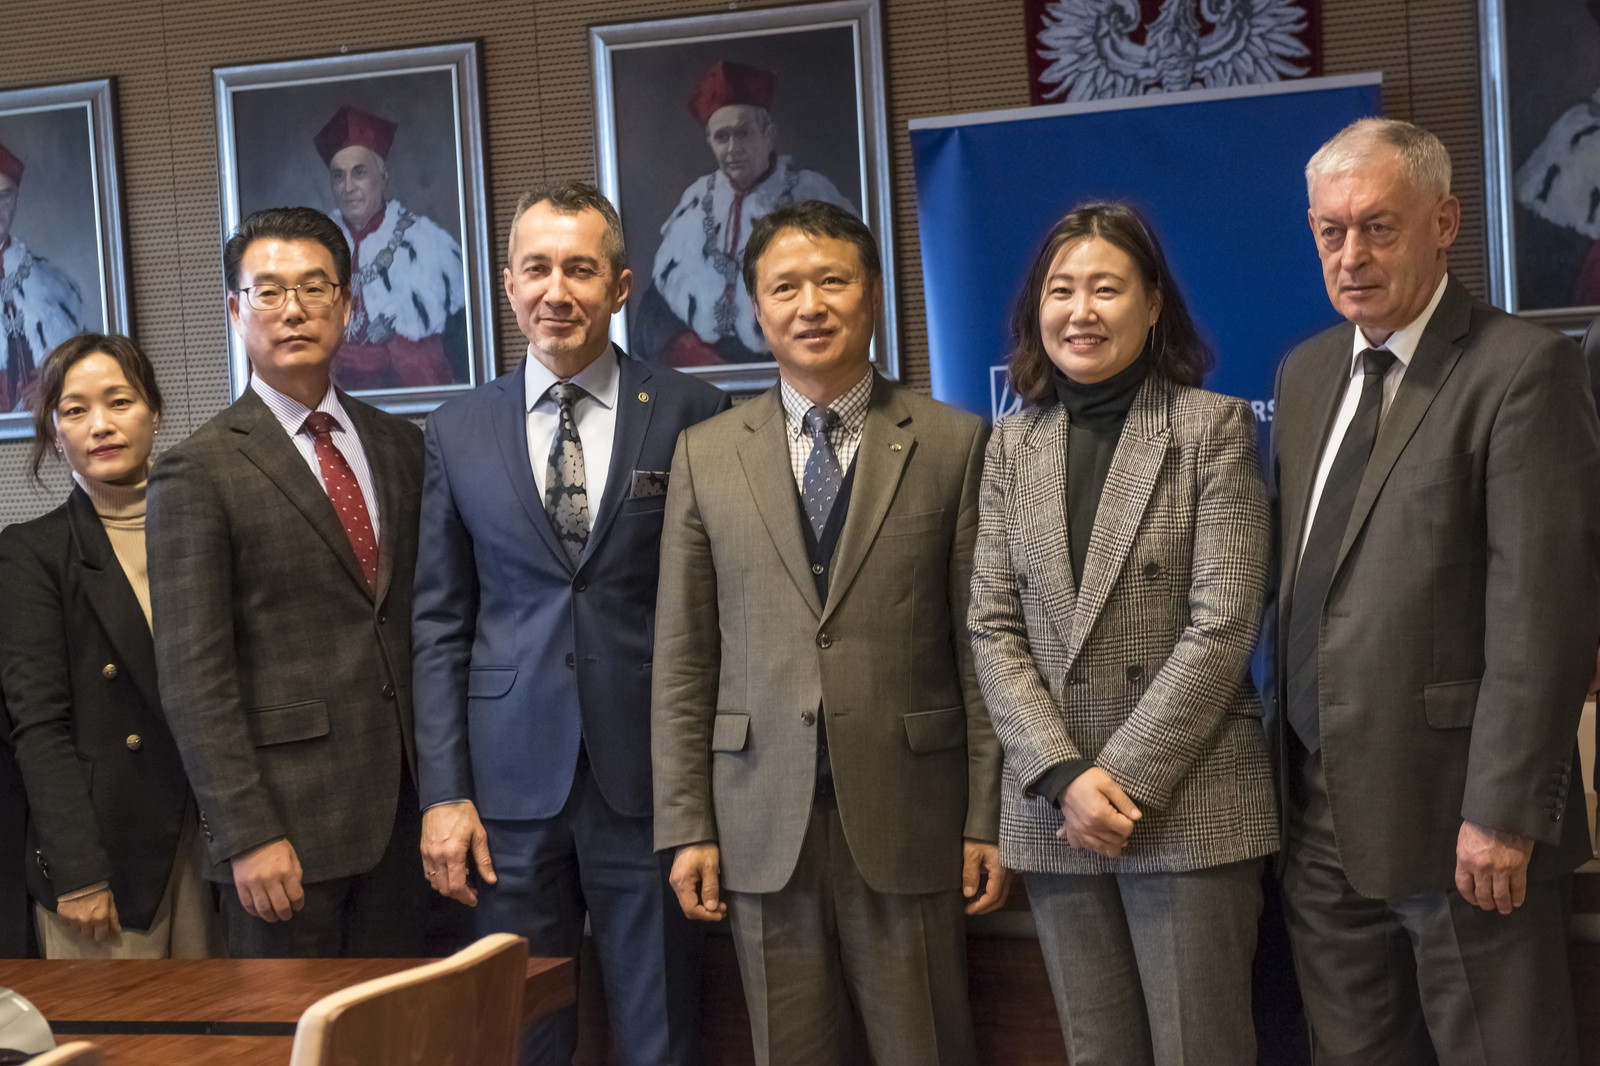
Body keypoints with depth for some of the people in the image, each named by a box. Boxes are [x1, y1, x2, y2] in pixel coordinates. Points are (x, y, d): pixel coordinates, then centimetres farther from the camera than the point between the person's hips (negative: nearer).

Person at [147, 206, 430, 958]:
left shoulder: (400, 447, 12)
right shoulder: (197, 473, -5)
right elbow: (194, 677, -9)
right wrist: (247, 835, -14)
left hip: (402, 806, 5)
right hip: (288, 817, -4)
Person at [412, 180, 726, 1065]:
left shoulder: (690, 415, 0)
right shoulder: (458, 431, 7)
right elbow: (440, 623, 7)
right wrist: (443, 794, 1)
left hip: (651, 777, -1)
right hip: (512, 786, 2)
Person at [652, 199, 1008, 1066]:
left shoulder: (953, 444, 1)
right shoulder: (705, 454, 7)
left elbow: (983, 645, 0)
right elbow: (682, 660, 6)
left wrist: (989, 817, -3)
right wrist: (686, 827, 2)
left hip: (909, 824, -1)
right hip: (763, 826, 2)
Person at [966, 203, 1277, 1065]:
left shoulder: (1214, 428, -2)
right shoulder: (1012, 445, 10)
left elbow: (1222, 626, -9)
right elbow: (994, 630, 4)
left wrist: (1124, 777, -12)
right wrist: (1063, 776, -8)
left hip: (1189, 804, -3)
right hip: (1053, 809, 4)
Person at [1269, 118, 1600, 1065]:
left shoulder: (1522, 367, -9)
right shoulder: (1306, 373, 13)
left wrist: (1505, 812, -17)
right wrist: (1285, 760, 11)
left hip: (1455, 819, -6)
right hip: (1321, 817, 6)